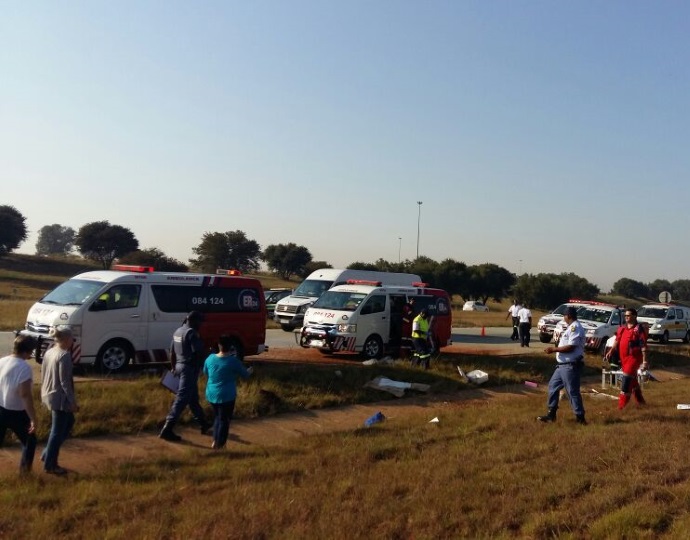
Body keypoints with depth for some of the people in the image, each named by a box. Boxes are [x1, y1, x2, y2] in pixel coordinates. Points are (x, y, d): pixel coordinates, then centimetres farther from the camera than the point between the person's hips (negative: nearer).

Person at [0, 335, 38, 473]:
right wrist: (33, 419, -21)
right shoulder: (24, 367, -21)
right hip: (16, 413, -6)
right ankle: (24, 472, 18)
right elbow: (25, 395, -25)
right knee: (29, 441, 15)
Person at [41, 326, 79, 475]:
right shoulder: (64, 355, -20)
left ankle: (47, 455, 27)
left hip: (48, 395, 9)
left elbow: (43, 376, 14)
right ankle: (49, 465, 14)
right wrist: (73, 401, -15)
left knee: (69, 422, 24)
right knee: (57, 431, 3)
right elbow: (65, 382, -21)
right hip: (60, 398, -9)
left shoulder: (48, 352, 6)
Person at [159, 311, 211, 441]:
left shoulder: (178, 331, 12)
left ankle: (203, 424, 31)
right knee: (182, 399, -8)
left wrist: (174, 368, 24)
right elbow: (198, 353, -20)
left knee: (193, 397, 18)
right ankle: (167, 429, -9)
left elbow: (172, 353, 16)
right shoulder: (191, 333, -17)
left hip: (180, 366, 10)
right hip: (189, 368, -10)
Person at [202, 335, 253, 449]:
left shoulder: (210, 358, -4)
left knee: (217, 417, 23)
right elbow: (245, 374, 0)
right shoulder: (233, 361, -15)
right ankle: (219, 444, 14)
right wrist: (249, 371, 22)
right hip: (226, 395, -5)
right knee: (224, 419, 10)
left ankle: (215, 441, 24)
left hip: (211, 394, 5)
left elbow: (205, 373, 14)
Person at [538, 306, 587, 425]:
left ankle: (580, 417, 4)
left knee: (573, 391, -5)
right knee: (553, 386, 14)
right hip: (563, 365, 11)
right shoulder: (572, 327, 16)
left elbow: (570, 347, -24)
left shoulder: (575, 327, -17)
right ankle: (551, 414, 22)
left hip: (571, 366, -11)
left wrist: (553, 349, -17)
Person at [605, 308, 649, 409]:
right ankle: (640, 401, 34)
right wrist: (611, 351, 1)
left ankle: (622, 405, -6)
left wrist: (644, 361, -18)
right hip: (623, 358, 8)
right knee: (632, 380, 18)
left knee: (626, 380, -10)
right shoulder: (622, 328, 13)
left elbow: (643, 346, -13)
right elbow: (617, 341, 15)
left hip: (634, 357, -8)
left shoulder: (639, 329, -9)